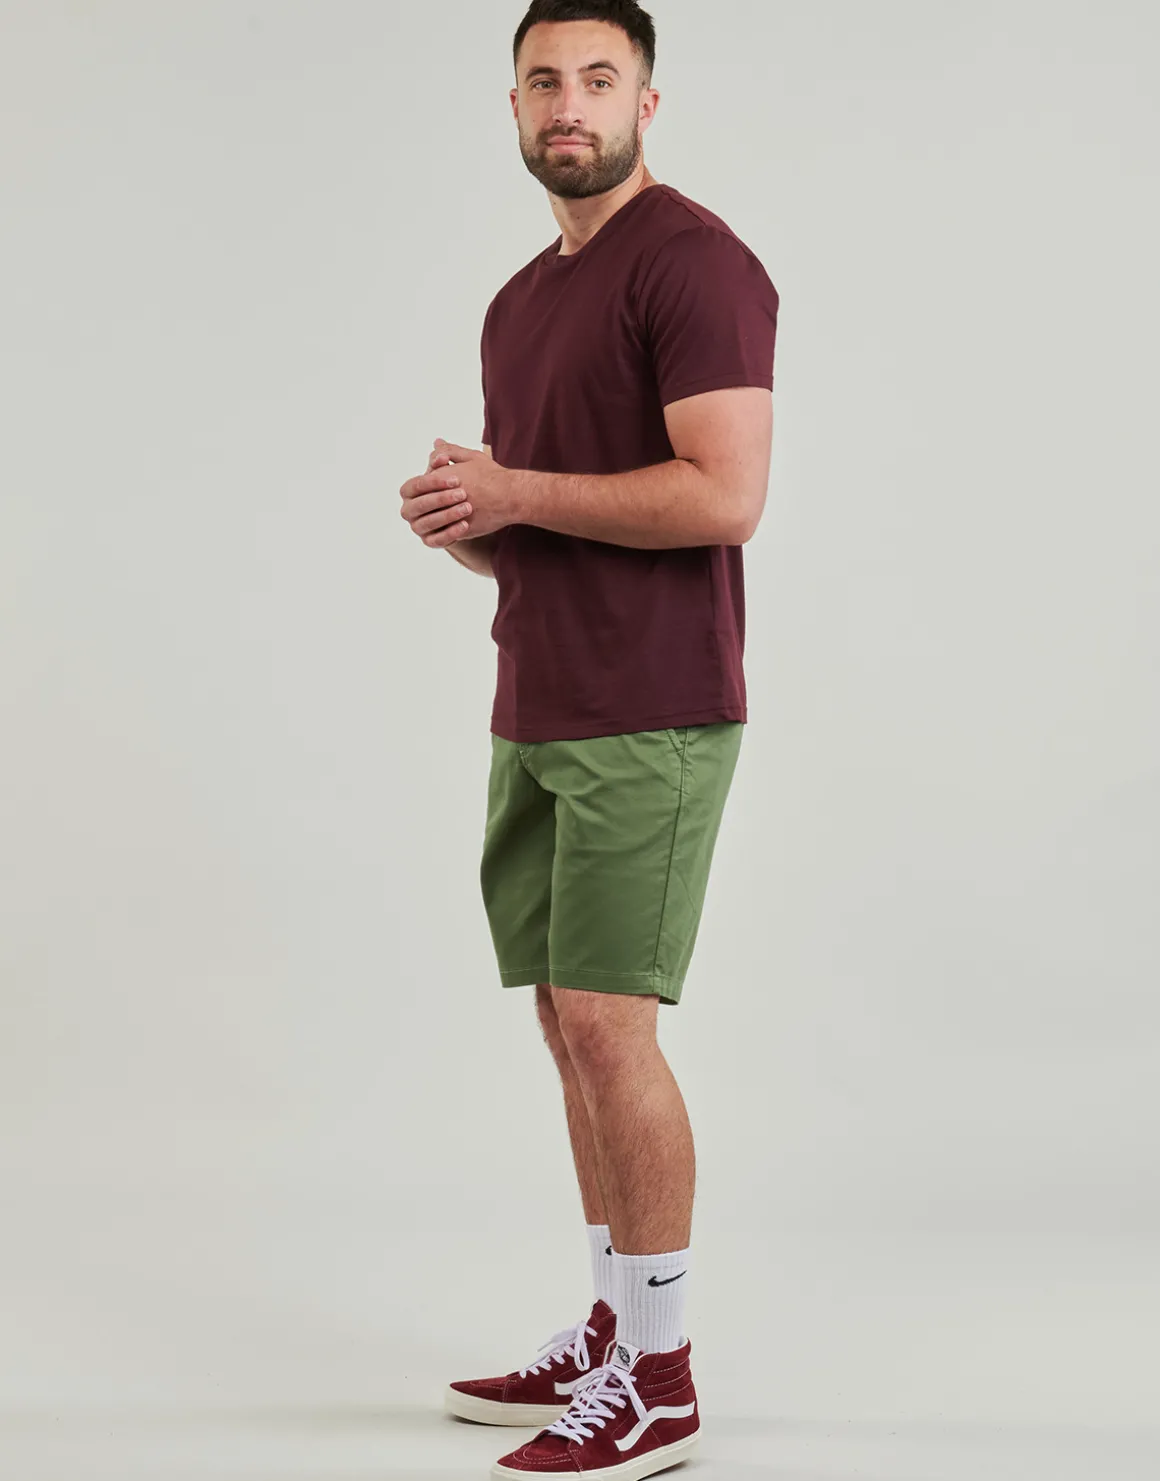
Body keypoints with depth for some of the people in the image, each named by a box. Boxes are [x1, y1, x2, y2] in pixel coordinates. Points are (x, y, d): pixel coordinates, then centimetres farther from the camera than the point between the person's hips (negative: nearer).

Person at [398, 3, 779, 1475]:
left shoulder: (692, 260, -9)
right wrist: (458, 515, 2)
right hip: (535, 712, 9)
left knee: (605, 1023, -10)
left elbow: (724, 497, -20)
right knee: (573, 1026, 11)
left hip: (647, 716, -9)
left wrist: (513, 492, -14)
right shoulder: (520, 303, 19)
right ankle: (611, 1335, 21)